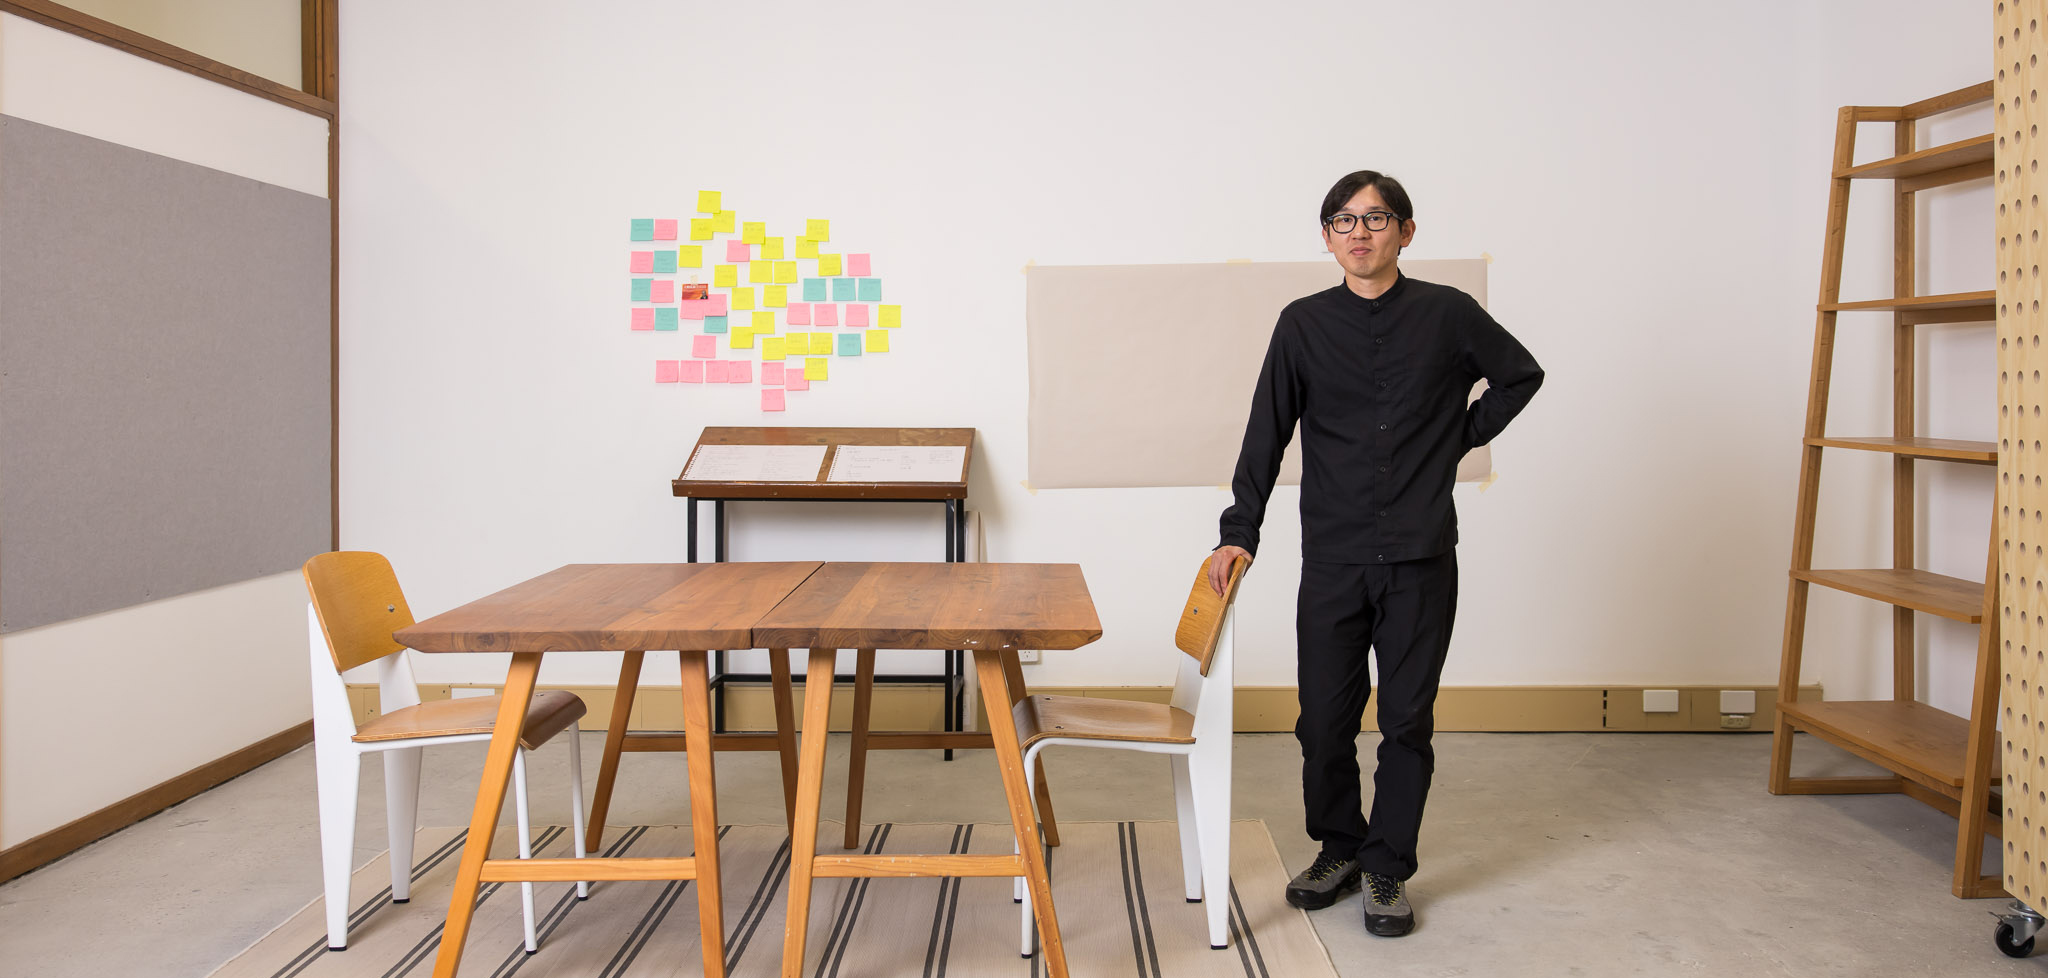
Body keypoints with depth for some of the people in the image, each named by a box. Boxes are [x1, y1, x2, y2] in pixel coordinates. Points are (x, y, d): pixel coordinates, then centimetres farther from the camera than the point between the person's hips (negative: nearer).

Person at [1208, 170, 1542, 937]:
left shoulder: (1448, 314, 0)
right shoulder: (1304, 324, 2)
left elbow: (1521, 375, 15)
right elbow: (1266, 434, 2)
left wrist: (1462, 437, 5)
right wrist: (1239, 533, -4)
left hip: (1422, 558, -1)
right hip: (1332, 558, 1)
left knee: (1407, 722, 5)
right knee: (1324, 719, 6)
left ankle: (1388, 870, 20)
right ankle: (1339, 849, 27)